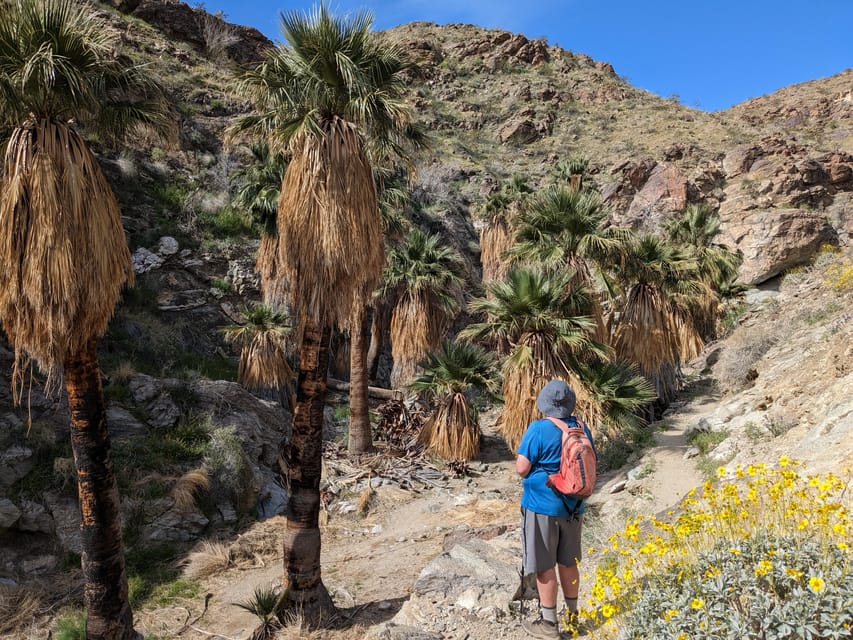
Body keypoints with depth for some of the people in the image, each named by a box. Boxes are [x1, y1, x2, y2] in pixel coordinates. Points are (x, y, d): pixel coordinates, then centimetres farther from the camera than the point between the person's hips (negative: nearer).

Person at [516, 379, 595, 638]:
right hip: (573, 505, 6)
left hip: (542, 504, -6)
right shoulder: (582, 428, 2)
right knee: (568, 562, 19)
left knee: (545, 566, 5)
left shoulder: (538, 429, -17)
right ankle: (572, 614, 34)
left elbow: (522, 468, -17)